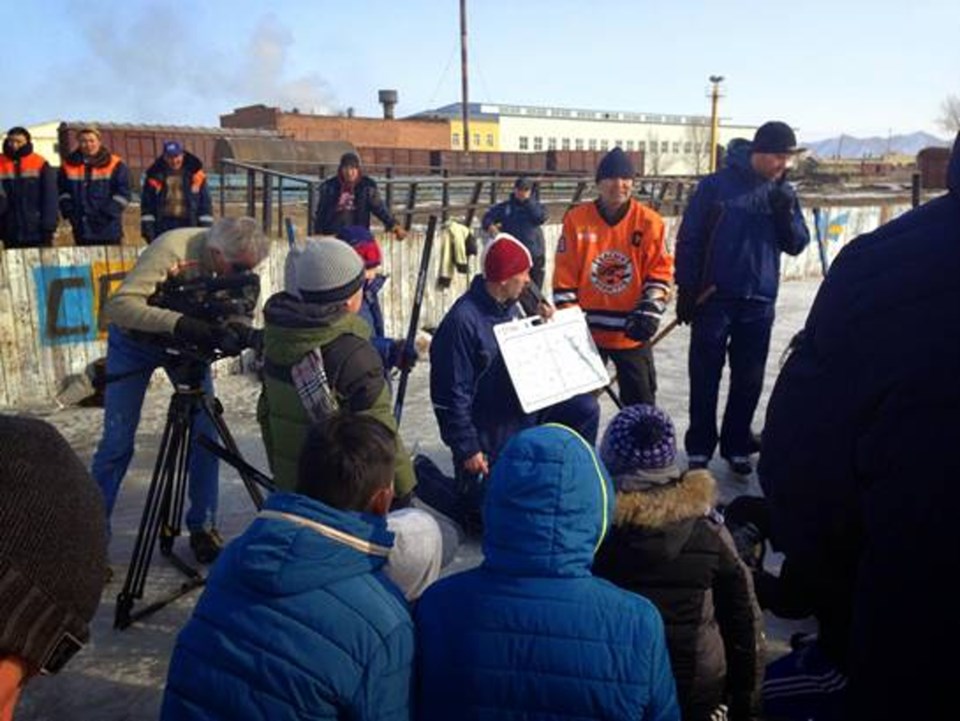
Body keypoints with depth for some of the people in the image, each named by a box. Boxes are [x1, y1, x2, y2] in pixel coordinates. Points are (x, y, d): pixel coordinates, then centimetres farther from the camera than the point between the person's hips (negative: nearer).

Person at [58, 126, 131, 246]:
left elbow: (123, 193, -4)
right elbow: (63, 192, 11)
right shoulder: (68, 165, 9)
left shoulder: (115, 164, 0)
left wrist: (108, 213, -14)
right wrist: (70, 212, -5)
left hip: (108, 229, -3)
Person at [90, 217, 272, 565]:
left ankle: (203, 528, 12)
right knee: (117, 443, -2)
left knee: (205, 437, -4)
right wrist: (179, 322, -51)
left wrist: (235, 333, -34)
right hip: (136, 341, -4)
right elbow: (119, 305, -40)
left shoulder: (236, 265, -18)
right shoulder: (171, 249, -34)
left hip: (187, 342, 4)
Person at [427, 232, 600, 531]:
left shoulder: (513, 307, 2)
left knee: (584, 407, -5)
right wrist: (467, 449, -18)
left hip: (524, 411, 7)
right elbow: (451, 394, -21)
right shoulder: (462, 321, -24)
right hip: (487, 435, -7)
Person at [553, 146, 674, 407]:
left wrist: (650, 309, -12)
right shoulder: (577, 219, -4)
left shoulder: (649, 221, -4)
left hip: (631, 332, 0)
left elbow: (661, 270, 0)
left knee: (641, 400, 11)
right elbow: (564, 275, -3)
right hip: (588, 329, 0)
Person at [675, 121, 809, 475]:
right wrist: (686, 289, -7)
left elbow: (796, 244, 6)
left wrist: (786, 213, -12)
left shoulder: (784, 192, 6)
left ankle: (737, 446, 23)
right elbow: (688, 239, -5)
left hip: (760, 302, 4)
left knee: (749, 380, 9)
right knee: (705, 378, 4)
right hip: (713, 297, -3)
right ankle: (699, 449, 15)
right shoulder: (716, 185, -7)